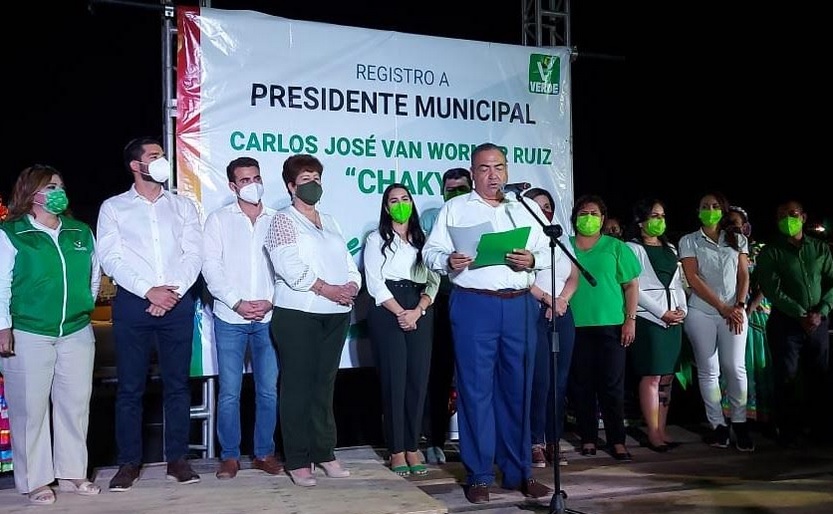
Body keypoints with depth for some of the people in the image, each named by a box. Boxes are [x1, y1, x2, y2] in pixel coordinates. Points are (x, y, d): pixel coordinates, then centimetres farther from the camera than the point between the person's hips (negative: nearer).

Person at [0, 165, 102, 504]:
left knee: (75, 403, 9)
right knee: (30, 408, 1)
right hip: (28, 336, -4)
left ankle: (72, 473, 21)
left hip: (77, 333, 5)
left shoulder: (81, 232, 10)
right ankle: (35, 481, 13)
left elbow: (95, 273, 19)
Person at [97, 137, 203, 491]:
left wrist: (174, 291, -11)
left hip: (177, 303, 2)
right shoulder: (113, 207, 7)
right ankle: (129, 462, 12)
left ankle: (177, 458, 13)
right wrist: (149, 291, -13)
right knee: (130, 386, 2)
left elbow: (194, 254, 3)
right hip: (132, 303, -1)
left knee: (177, 382, 4)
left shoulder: (183, 206, 12)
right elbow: (111, 259, -3)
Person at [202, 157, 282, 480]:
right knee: (229, 392, 2)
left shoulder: (276, 220, 8)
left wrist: (270, 301, -9)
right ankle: (229, 456, 14)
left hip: (268, 318, 1)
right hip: (230, 319, -1)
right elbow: (211, 267, -2)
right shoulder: (219, 220, 6)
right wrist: (237, 303, -10)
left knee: (269, 390, 5)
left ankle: (264, 453, 17)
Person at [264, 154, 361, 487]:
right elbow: (290, 267, -14)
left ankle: (324, 453, 18)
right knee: (298, 385, -1)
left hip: (336, 314, 6)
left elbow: (348, 261, 14)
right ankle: (297, 461, 5)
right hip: (298, 313, -6)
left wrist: (352, 286, -7)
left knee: (324, 384, 10)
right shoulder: (283, 220, 0)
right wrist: (327, 289, -16)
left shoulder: (329, 222, 19)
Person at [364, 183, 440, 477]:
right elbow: (375, 283, -3)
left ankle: (412, 447, 9)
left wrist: (417, 311, -9)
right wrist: (400, 313, -12)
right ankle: (396, 450, 3)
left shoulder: (423, 240, 17)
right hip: (387, 312, -3)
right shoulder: (377, 240, 8)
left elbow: (433, 281, 7)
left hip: (420, 312, 3)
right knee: (394, 380, -5)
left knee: (418, 380, 0)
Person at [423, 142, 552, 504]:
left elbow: (548, 253, 10)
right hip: (473, 305, -2)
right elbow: (431, 251, 1)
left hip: (520, 305, 3)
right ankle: (479, 474, 11)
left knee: (518, 388, 7)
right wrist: (449, 260, -19)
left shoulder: (526, 209, 15)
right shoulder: (454, 208, 8)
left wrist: (531, 260, -11)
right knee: (476, 388, 1)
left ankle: (519, 471, 18)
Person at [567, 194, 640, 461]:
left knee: (612, 386, 0)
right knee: (582, 385, 5)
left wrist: (630, 319, -2)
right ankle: (588, 439, 14)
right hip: (576, 326, 1)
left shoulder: (616, 247, 6)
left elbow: (631, 285, 6)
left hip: (611, 325, -1)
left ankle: (617, 441, 7)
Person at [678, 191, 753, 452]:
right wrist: (722, 307, -8)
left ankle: (740, 423, 4)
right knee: (708, 370, 0)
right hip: (702, 312, -1)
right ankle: (718, 425, 7)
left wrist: (739, 306, -7)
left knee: (735, 367, -5)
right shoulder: (689, 241, 5)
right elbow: (693, 278, -3)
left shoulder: (737, 240, 13)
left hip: (734, 312, 1)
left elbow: (744, 276, 8)